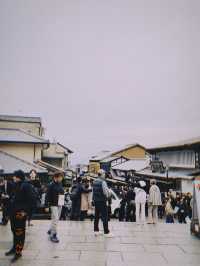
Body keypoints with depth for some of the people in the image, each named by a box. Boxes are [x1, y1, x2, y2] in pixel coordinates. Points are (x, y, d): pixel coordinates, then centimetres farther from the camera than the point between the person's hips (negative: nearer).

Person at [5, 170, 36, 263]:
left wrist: (25, 210, -20)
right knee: (14, 231, 20)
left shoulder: (26, 185, -15)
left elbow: (31, 199, -19)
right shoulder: (16, 185, 11)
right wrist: (10, 208, 11)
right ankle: (15, 247, 36)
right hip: (13, 211, 9)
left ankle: (18, 252, 12)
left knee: (19, 232, 2)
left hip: (20, 213, -8)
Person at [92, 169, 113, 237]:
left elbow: (94, 191, 10)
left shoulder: (94, 182, 7)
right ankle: (106, 232, 4)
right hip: (102, 201, -8)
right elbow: (106, 192, -18)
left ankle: (96, 231, 24)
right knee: (104, 217, -1)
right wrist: (107, 196, 0)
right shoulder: (103, 182, -17)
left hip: (95, 201, 8)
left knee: (96, 216, 15)